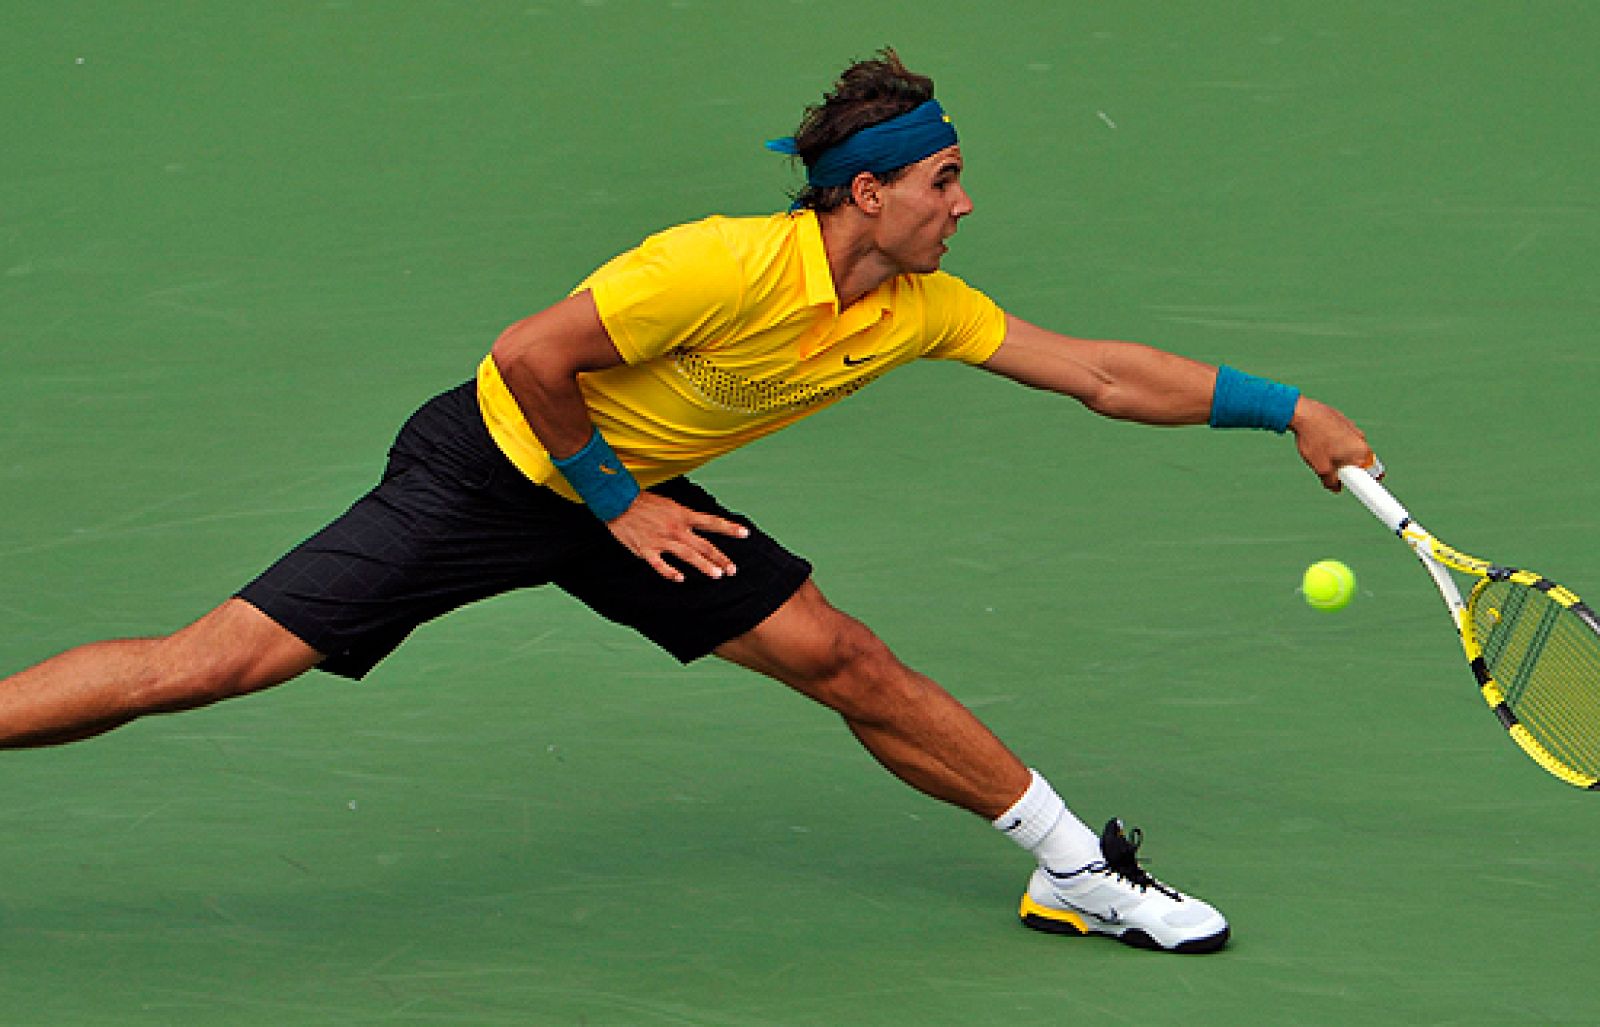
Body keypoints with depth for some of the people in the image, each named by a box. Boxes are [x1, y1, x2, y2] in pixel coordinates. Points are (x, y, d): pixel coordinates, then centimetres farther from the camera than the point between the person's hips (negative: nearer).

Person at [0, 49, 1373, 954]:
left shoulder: (924, 309, -7)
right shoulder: (725, 266, -31)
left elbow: (1103, 374, 1)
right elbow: (531, 357, -26)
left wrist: (1288, 411, -1)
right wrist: (617, 506, -17)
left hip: (629, 491, 7)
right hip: (496, 464, -7)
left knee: (850, 663, 2)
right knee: (213, 662, -16)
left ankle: (1077, 871, 15)